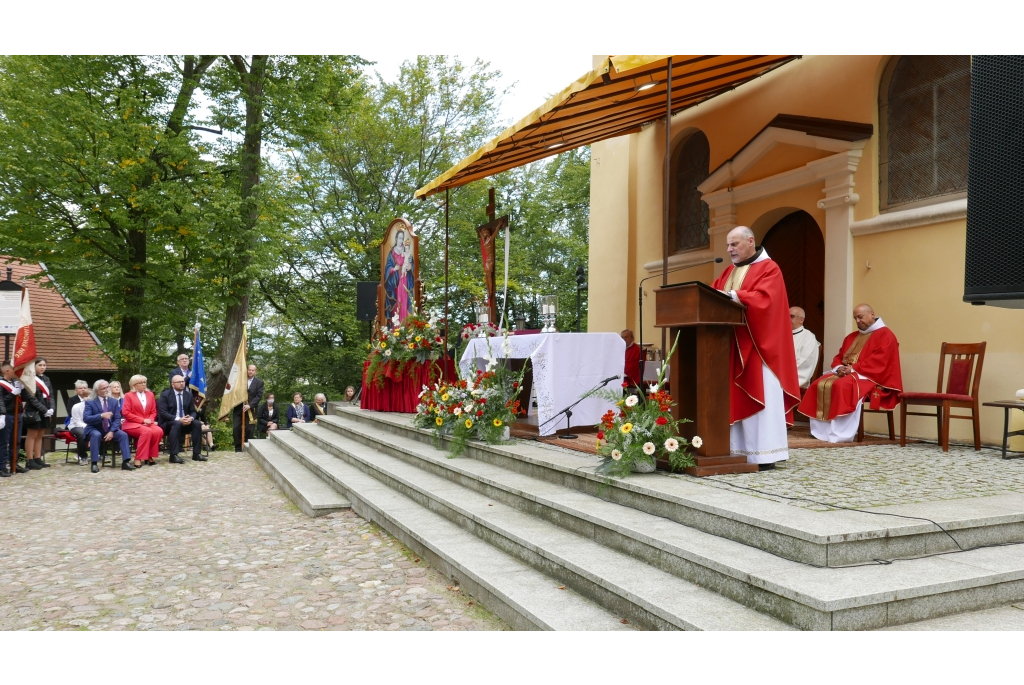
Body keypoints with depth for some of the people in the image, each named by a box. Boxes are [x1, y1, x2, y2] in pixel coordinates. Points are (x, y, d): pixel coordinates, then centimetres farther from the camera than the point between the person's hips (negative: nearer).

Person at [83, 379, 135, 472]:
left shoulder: (114, 401, 7)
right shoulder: (90, 402, -4)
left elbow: (117, 419, 1)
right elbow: (86, 418, -17)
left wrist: (111, 431, -15)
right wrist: (101, 416, -32)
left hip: (110, 429, 3)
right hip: (95, 429, -3)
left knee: (123, 435, -23)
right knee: (96, 435, -36)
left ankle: (126, 462, -27)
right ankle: (94, 463, -32)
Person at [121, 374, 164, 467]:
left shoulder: (150, 394, 16)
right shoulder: (129, 396, 3)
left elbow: (153, 412, 15)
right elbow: (126, 413, -7)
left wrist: (150, 420, -8)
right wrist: (142, 420, -14)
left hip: (148, 423, 4)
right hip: (132, 424, -4)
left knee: (159, 431, -29)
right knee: (147, 431, -36)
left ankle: (150, 456, -14)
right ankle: (138, 458, -27)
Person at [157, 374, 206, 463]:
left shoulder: (188, 394, 9)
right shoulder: (165, 395, -5)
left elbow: (193, 411, 9)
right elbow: (163, 413, -15)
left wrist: (191, 418, -16)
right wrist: (178, 419, -28)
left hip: (185, 422, 5)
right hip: (168, 423, -5)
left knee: (197, 423, -23)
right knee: (177, 424, -37)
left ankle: (196, 454, -19)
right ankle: (174, 455, -40)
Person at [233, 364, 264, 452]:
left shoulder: (259, 382, 5)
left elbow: (259, 396, -4)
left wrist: (249, 405, -14)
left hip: (251, 410, -2)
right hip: (238, 409, 2)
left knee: (249, 430, -1)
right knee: (237, 428, -2)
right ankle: (238, 449, 6)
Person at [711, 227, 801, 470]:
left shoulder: (769, 268, -4)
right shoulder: (730, 271, 20)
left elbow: (763, 299, -19)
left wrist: (731, 295, -23)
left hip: (758, 346, -7)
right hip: (733, 347, 7)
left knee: (760, 397, -6)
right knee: (737, 399, 5)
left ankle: (764, 454, -4)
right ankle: (739, 449, 7)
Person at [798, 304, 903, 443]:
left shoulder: (885, 335, -3)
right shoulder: (851, 337, 21)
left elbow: (878, 361, -16)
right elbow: (839, 357, 18)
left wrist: (853, 368, -19)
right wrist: (839, 368, -6)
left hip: (870, 377, -8)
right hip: (845, 373, 8)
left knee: (842, 386, -35)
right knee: (821, 384, -15)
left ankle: (841, 433, -34)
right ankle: (823, 430, -19)